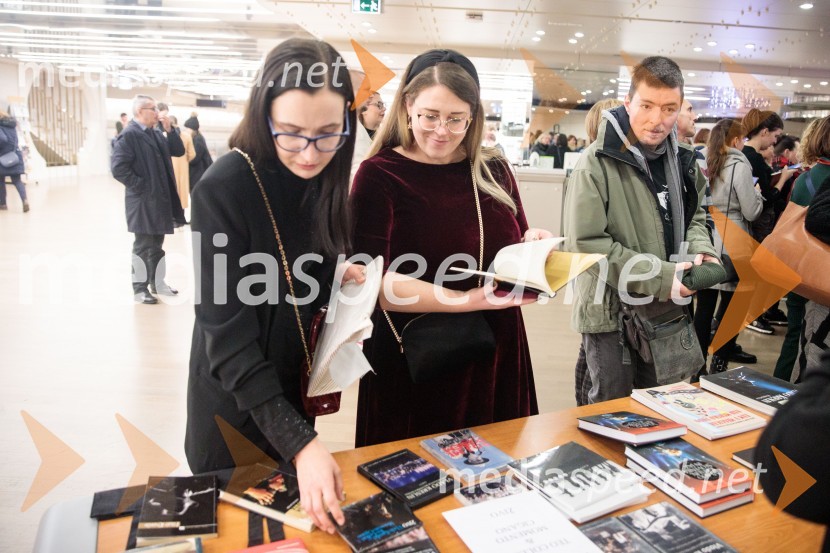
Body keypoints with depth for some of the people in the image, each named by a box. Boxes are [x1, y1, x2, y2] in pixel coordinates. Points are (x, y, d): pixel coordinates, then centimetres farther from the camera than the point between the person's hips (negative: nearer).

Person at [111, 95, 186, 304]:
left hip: (160, 199, 8)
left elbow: (179, 151, 11)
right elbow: (118, 168, -20)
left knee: (157, 245, 16)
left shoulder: (156, 133, 13)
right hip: (143, 202, -8)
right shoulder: (129, 135, -13)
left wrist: (169, 130, 1)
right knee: (143, 247, 1)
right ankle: (140, 288, 11)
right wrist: (140, 186, -16)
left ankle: (157, 282, 27)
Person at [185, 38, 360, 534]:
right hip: (237, 404, -5)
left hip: (293, 390, 6)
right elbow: (228, 334, -28)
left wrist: (341, 276, -12)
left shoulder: (326, 178, -6)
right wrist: (299, 442, -35)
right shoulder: (223, 189, -26)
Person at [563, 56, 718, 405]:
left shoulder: (682, 160, 5)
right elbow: (586, 244, -21)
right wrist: (660, 276, -22)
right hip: (612, 311, -6)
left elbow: (694, 217, 19)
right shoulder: (596, 164, -16)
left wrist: (700, 250, -4)